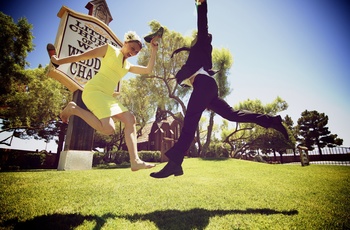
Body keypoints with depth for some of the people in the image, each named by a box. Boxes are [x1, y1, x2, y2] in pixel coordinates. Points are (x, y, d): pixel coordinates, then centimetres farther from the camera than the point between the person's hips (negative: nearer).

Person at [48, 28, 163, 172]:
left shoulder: (128, 66, 24)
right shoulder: (110, 49, 7)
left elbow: (148, 70, 16)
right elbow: (82, 56, 8)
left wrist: (154, 49, 16)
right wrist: (58, 61, 11)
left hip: (107, 96, 8)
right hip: (94, 90, -8)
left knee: (130, 119, -7)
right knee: (108, 129, -24)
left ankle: (135, 161, -9)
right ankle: (74, 109, -4)